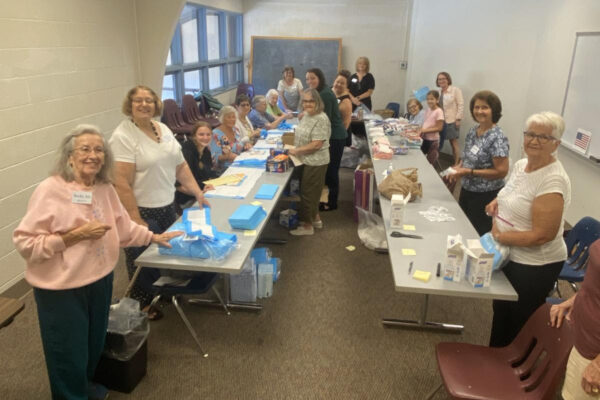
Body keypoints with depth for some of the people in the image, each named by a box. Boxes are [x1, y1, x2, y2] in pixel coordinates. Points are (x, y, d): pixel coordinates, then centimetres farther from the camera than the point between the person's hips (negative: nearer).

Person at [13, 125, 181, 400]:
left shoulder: (105, 188, 0)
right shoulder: (49, 191, -20)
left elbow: (123, 227, 12)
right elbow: (25, 243, -21)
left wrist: (154, 237, 11)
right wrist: (76, 235, -24)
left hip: (100, 280, 7)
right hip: (61, 289, -6)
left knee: (94, 344, 25)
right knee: (68, 353, 9)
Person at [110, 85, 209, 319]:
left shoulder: (163, 129, 8)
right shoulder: (123, 136, -15)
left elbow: (180, 165, 13)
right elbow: (121, 182, -20)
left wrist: (198, 193, 6)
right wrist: (135, 220, -23)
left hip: (168, 207, 7)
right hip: (142, 212, -7)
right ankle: (142, 304, 29)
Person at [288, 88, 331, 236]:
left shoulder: (321, 119, -20)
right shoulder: (306, 115, 7)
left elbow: (316, 144, -25)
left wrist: (297, 150, -18)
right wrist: (295, 148, 5)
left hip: (315, 162, -9)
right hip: (306, 161, 9)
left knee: (308, 192, 2)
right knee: (312, 192, 20)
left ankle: (307, 225, 17)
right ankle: (315, 218, 36)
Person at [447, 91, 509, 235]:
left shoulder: (497, 137, -19)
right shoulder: (473, 131, 4)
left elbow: (501, 171, -22)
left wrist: (469, 172, -24)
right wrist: (459, 167, -3)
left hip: (486, 196, -7)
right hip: (466, 190, 7)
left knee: (478, 235, 5)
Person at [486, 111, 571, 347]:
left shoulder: (552, 181, -26)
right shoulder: (520, 164, 0)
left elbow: (543, 234, -27)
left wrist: (499, 236, -21)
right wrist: (497, 201, -1)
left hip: (534, 267, -8)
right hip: (508, 256, 9)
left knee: (518, 327, 13)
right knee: (501, 313, 26)